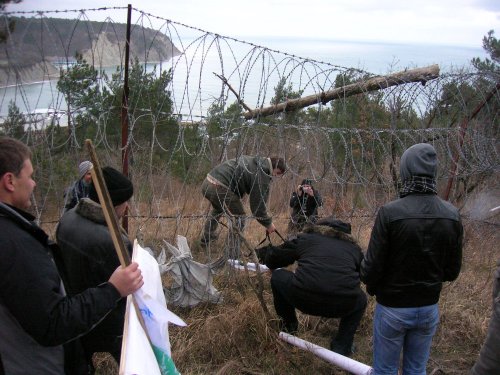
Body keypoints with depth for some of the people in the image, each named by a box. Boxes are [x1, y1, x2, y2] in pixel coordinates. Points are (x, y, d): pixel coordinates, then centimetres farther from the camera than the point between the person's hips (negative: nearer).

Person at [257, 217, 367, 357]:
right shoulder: (353, 247, 27)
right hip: (343, 305, 2)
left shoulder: (306, 238, 22)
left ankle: (288, 324, 40)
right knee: (361, 300, 38)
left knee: (277, 277, 29)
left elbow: (274, 257, 28)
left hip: (304, 299, -1)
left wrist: (261, 252, 52)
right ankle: (342, 346, 29)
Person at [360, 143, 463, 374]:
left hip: (392, 308, -4)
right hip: (429, 308, 4)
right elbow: (452, 271, -1)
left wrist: (372, 287, 2)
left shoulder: (390, 212, -23)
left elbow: (371, 269, -19)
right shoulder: (452, 215, -10)